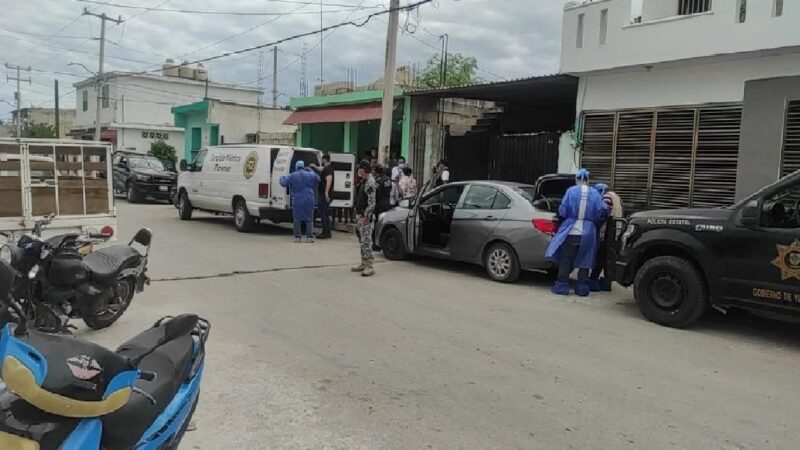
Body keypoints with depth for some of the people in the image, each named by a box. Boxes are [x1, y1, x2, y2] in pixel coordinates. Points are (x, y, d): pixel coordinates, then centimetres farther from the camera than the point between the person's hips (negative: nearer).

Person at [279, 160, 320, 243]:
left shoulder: (292, 176, -3)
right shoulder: (310, 174, 2)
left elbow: (283, 183, -1)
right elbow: (318, 179, 19)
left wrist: (282, 177, 22)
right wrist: (310, 170, 26)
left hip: (297, 201, -1)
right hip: (309, 201, 1)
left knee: (297, 219, 6)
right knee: (309, 219, 8)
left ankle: (298, 237, 5)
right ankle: (310, 237, 4)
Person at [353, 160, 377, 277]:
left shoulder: (370, 182, -16)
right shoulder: (364, 181, 15)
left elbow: (372, 202, -21)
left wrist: (367, 216, -23)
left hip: (366, 216, -10)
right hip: (360, 215, 10)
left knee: (366, 241, -10)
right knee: (362, 240, 15)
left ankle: (370, 266, -8)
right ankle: (364, 263, 24)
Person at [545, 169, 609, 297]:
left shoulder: (571, 191, -5)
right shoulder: (595, 194, 1)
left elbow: (562, 211, -6)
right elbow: (602, 213, -1)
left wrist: (563, 220, 14)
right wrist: (594, 223, 16)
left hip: (570, 232, -2)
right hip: (588, 233, 2)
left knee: (566, 260, 7)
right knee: (584, 261, 11)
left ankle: (562, 286, 8)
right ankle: (582, 288, 15)